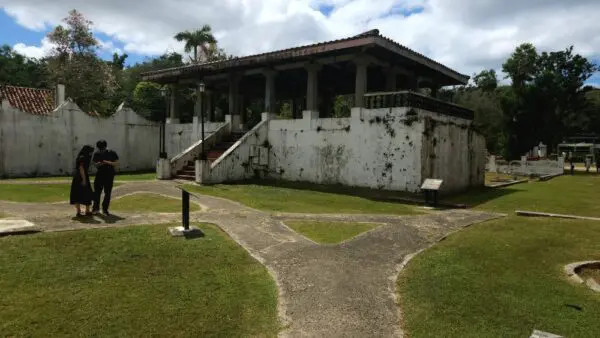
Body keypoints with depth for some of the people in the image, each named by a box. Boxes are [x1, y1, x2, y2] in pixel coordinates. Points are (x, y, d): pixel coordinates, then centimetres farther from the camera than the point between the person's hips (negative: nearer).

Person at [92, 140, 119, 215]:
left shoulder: (111, 153, -5)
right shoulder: (97, 154, 5)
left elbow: (116, 163, -5)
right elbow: (94, 163, 15)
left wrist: (108, 162, -21)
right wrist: (98, 164, -9)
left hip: (109, 175, -2)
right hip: (100, 174, 3)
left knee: (108, 193, 0)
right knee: (97, 191, 2)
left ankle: (105, 209, 10)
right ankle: (96, 208, 17)